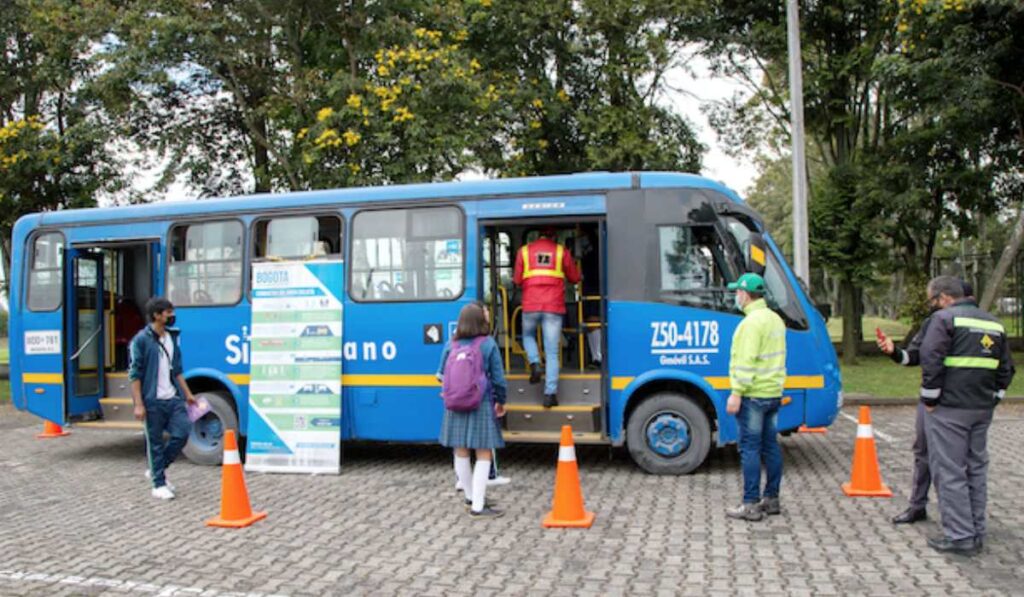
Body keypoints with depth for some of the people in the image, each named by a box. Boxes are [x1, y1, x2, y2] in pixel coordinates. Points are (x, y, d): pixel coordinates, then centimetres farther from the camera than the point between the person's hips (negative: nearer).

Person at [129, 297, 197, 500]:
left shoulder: (172, 337, 12)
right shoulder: (141, 340, -9)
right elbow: (135, 374, -10)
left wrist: (187, 394, 18)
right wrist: (138, 404, -14)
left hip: (173, 398, 6)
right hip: (153, 401, -6)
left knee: (182, 433, 1)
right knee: (155, 442, 3)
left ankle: (156, 469, 22)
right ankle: (159, 484, 15)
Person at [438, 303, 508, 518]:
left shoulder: (451, 345, 1)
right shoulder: (488, 344, -9)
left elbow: (442, 375, 5)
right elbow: (498, 378, -7)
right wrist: (500, 401, 10)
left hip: (455, 407, 4)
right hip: (481, 406, -4)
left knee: (461, 453, 17)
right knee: (483, 456, 2)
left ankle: (470, 496, 34)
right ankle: (477, 506, 0)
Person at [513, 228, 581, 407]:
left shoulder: (525, 251, 7)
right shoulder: (561, 251, 6)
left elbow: (517, 280, 8)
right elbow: (575, 278, 12)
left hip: (531, 305, 1)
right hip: (554, 307, -1)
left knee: (528, 335, 29)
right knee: (552, 352, 3)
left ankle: (535, 363, 3)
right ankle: (550, 394, -1)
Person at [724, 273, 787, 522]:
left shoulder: (752, 322, -17)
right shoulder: (775, 319, 14)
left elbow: (746, 361, -22)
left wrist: (736, 393, -21)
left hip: (753, 395, -9)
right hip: (773, 393, 10)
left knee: (750, 448, -5)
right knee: (770, 445, 13)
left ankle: (751, 505, -2)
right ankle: (771, 499, 20)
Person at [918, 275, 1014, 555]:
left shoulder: (944, 318, -9)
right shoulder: (994, 324, 15)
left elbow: (931, 361, -18)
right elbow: (1006, 368, 18)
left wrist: (929, 400, -9)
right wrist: (992, 399, 20)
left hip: (949, 409, -7)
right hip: (982, 410, 8)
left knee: (949, 472, -2)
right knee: (977, 469, 15)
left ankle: (960, 537, 0)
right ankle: (976, 533, 23)